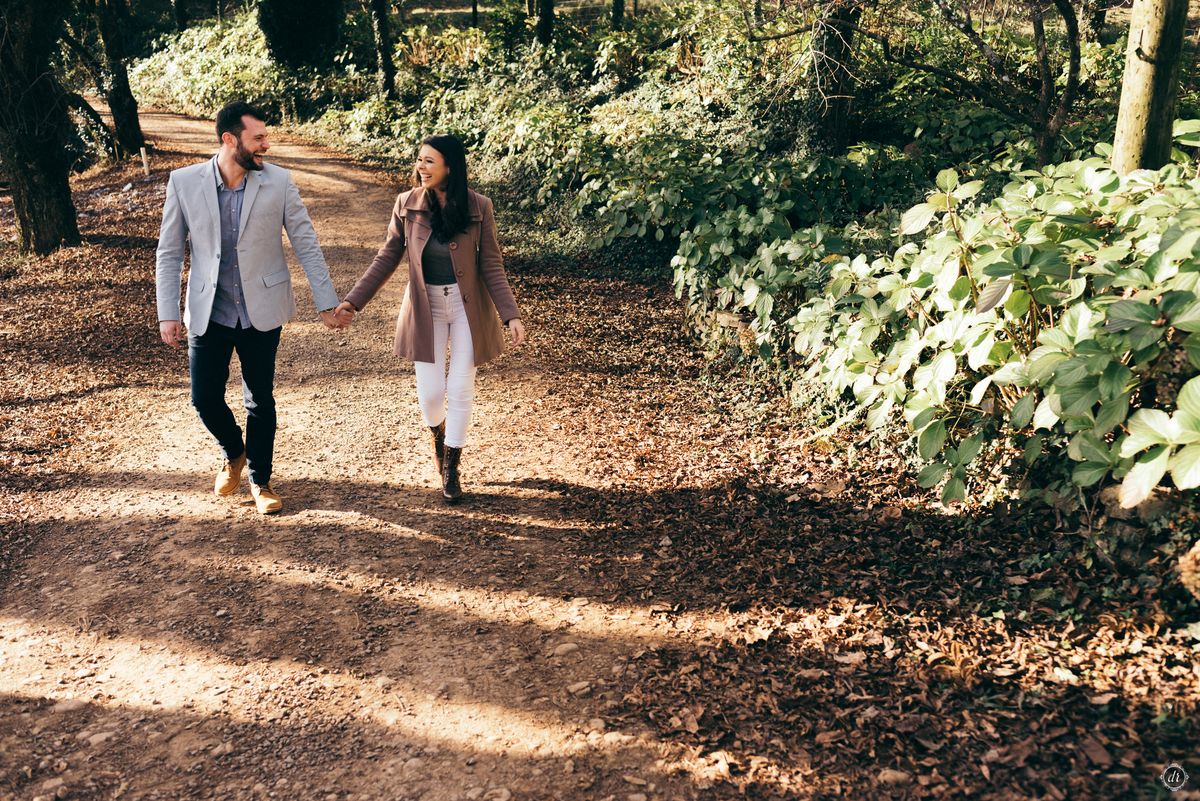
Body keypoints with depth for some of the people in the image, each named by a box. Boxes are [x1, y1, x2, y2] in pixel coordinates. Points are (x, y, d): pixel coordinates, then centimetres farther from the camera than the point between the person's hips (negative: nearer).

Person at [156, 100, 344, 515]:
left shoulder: (278, 182, -8)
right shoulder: (184, 182, -6)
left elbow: (306, 244, -2)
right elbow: (170, 251, 0)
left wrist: (328, 304, -3)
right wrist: (168, 313, -5)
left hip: (262, 311, 0)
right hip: (209, 312, 1)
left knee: (260, 401, 8)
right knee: (205, 398, 5)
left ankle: (260, 480, 27)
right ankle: (234, 454, 36)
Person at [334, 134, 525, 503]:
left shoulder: (478, 208, -12)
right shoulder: (407, 204, -8)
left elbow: (491, 267, -7)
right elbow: (387, 259, 1)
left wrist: (511, 316, -15)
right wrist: (352, 302, -4)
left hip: (467, 307, -1)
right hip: (426, 308, 1)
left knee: (461, 390, 2)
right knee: (430, 393, -1)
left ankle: (451, 469, 22)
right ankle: (437, 435, 37)